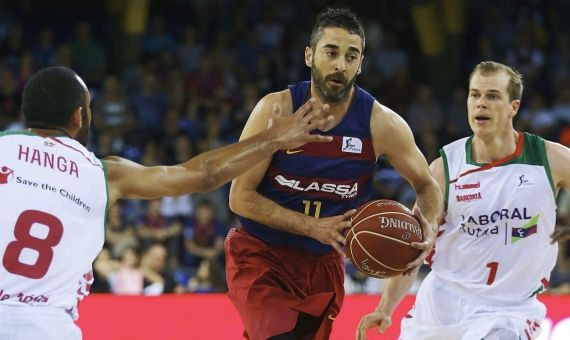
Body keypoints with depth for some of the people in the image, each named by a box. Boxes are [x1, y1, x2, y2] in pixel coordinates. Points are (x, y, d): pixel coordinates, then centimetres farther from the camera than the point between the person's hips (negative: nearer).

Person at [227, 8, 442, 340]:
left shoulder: (380, 123, -11)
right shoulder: (277, 110, -16)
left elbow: (427, 185, 3)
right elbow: (240, 197, -14)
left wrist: (428, 228, -20)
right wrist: (314, 227, -24)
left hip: (323, 263, 3)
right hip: (260, 255, -3)